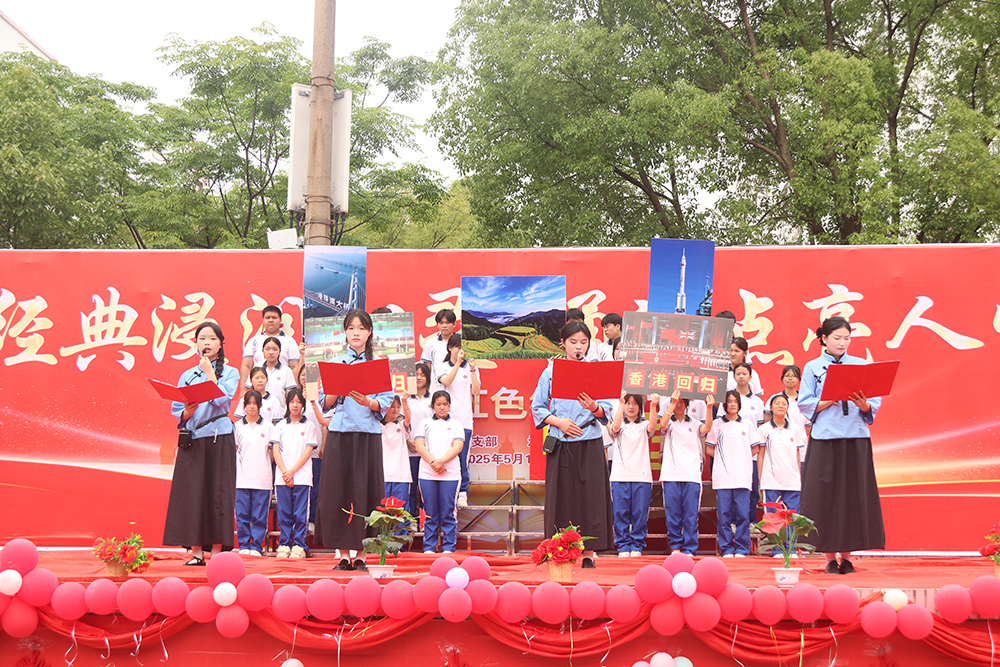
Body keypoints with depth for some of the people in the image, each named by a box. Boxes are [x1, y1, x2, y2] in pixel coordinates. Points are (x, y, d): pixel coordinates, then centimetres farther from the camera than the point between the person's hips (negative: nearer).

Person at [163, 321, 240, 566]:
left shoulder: (230, 373, 6)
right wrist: (187, 413, -10)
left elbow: (221, 399, -12)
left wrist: (210, 371, -5)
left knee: (217, 492, -4)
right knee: (191, 492, -2)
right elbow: (175, 410, 11)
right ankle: (196, 552, 3)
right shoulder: (187, 376, 14)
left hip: (219, 438, -3)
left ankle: (217, 551, 0)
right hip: (192, 440, 3)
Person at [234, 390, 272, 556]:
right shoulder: (238, 426, 7)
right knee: (242, 514, 1)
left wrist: (266, 469, 3)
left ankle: (256, 546, 8)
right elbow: (234, 450, 9)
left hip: (262, 478, 0)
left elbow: (272, 450, 10)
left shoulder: (267, 426, 6)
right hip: (242, 478, 1)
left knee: (259, 515, 1)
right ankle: (243, 546, 10)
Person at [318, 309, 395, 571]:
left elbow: (385, 403, 0)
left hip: (368, 433, -1)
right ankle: (342, 553, 4)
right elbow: (325, 403, 7)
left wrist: (366, 401, -18)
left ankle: (360, 553, 2)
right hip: (340, 432, 1)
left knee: (365, 490, -3)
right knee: (338, 490, -2)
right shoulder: (335, 363, 11)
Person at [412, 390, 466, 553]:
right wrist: (433, 462, -12)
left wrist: (440, 461, -14)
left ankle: (448, 548, 4)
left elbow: (457, 447, -1)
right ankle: (428, 548, 8)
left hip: (450, 474, -1)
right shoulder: (425, 423, 13)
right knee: (430, 514, 2)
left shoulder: (456, 424, 11)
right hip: (427, 474, 1)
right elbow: (419, 445, 2)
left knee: (448, 513, -1)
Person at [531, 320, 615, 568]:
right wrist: (558, 421, -9)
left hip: (590, 443, 0)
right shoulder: (551, 371, 6)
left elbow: (606, 411, 3)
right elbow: (537, 407, 5)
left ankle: (588, 552, 5)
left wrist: (594, 408, -19)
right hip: (560, 443, 0)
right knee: (561, 497, 0)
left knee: (590, 495, -2)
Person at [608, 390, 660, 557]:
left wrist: (653, 406, -27)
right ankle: (623, 547, 5)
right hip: (620, 475, 0)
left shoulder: (644, 425, 12)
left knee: (640, 513, -1)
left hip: (642, 476, 0)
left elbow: (652, 427, -11)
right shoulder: (620, 426, 11)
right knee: (620, 513, -2)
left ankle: (637, 547, 7)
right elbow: (615, 427, -13)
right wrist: (621, 403, -23)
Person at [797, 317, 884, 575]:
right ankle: (830, 557, 5)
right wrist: (830, 401, -14)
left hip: (856, 438, 2)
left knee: (854, 495, 1)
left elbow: (874, 404, 5)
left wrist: (863, 405, -15)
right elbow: (805, 404, 0)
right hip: (824, 438, -2)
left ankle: (846, 556, 9)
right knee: (825, 496, -3)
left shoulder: (861, 365, 10)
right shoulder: (812, 367, 6)